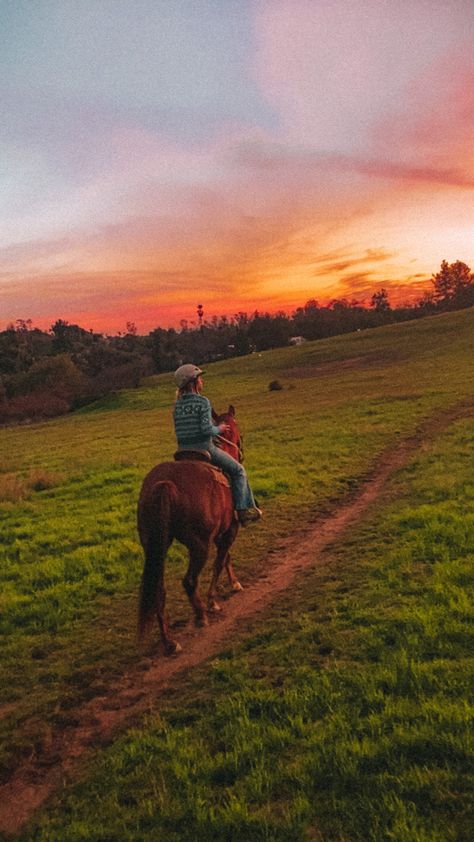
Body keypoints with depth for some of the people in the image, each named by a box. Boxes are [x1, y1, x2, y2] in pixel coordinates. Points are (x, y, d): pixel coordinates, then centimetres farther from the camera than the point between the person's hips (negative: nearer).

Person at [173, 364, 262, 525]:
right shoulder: (203, 401, -13)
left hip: (183, 451, 7)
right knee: (238, 470, 10)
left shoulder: (177, 404, 8)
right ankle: (244, 509, 3)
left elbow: (179, 430, 12)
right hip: (204, 448, -6)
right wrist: (220, 429, -2)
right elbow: (207, 429, -22)